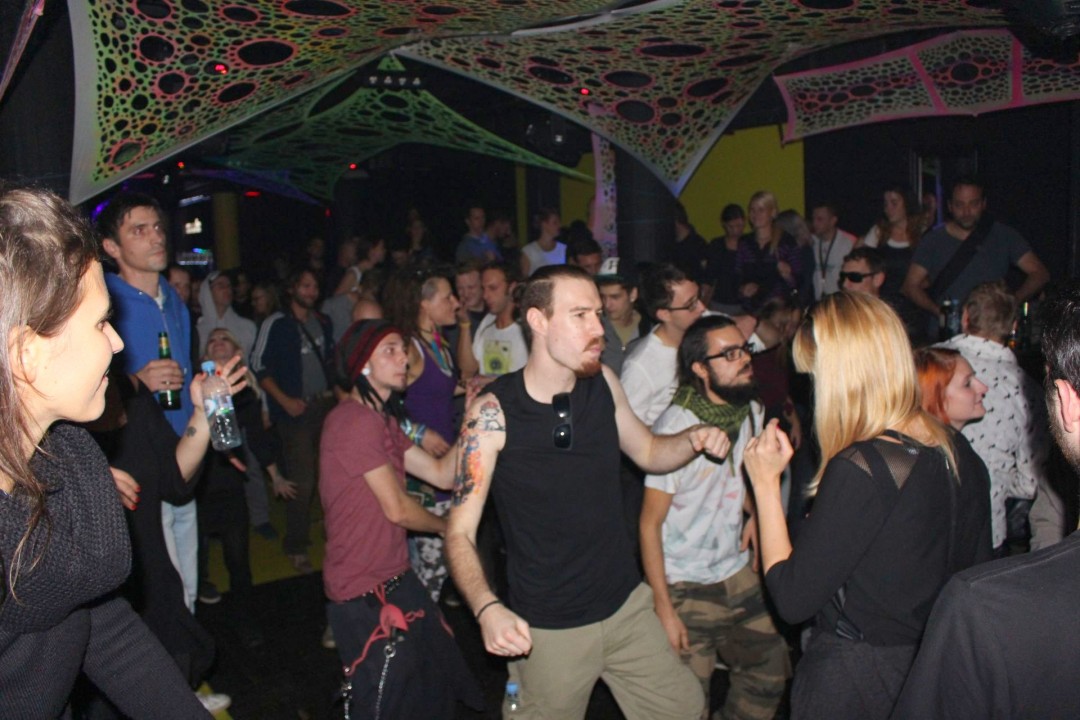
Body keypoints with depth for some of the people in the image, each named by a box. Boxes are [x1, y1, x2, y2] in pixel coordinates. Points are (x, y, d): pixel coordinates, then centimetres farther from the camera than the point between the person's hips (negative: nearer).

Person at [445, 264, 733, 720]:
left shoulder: (604, 384, -4)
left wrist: (694, 439, -9)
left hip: (627, 605, 5)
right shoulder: (493, 412, -18)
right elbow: (460, 532, -16)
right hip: (548, 629, -4)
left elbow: (648, 452, 13)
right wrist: (487, 609, -33)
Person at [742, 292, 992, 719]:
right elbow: (974, 569, 7)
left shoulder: (860, 468, -26)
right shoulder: (958, 452, -3)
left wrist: (765, 483, -14)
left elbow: (792, 600, -21)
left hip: (855, 681, -7)